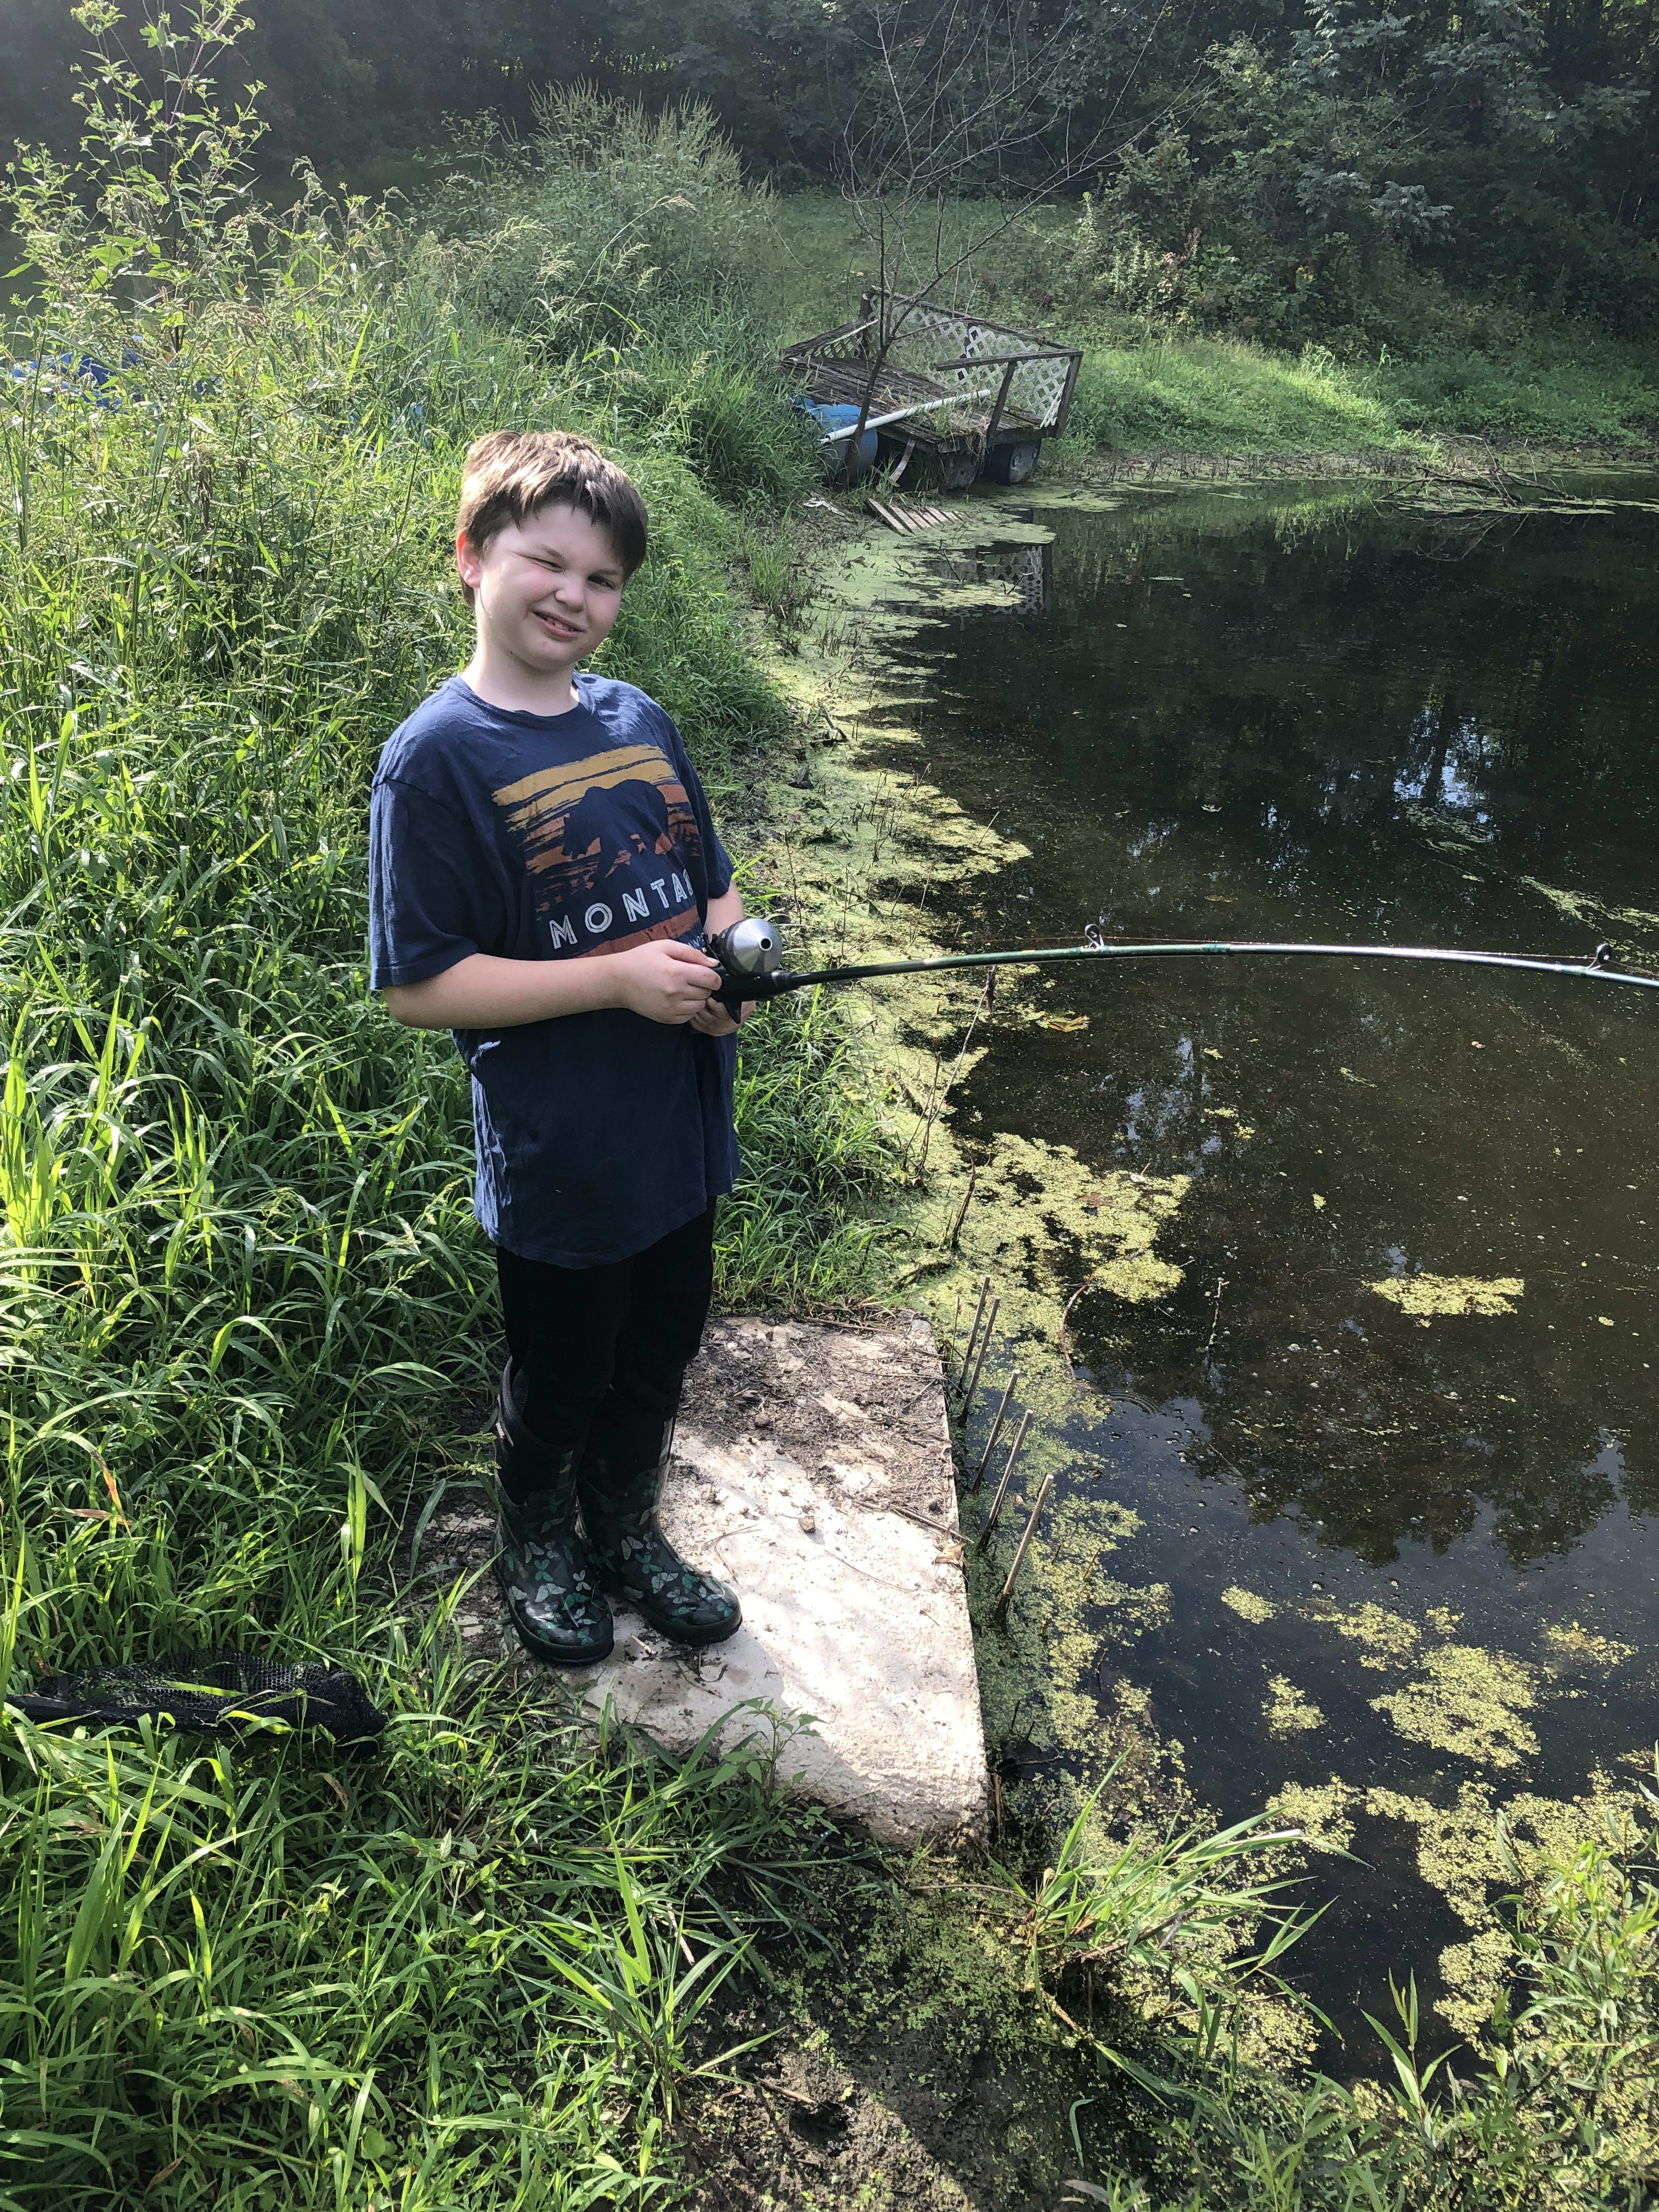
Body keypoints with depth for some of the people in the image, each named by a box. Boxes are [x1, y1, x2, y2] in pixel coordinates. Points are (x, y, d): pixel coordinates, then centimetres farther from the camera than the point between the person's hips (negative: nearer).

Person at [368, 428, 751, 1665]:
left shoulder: (638, 720, 4)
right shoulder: (438, 758, -16)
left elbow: (714, 890, 14)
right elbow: (419, 987, -19)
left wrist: (731, 959, -8)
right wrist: (618, 977, -24)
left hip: (682, 1130, 6)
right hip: (558, 1156, -6)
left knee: (660, 1355, 23)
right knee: (559, 1379, 16)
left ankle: (627, 1532, 49)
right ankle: (536, 1547, 45)